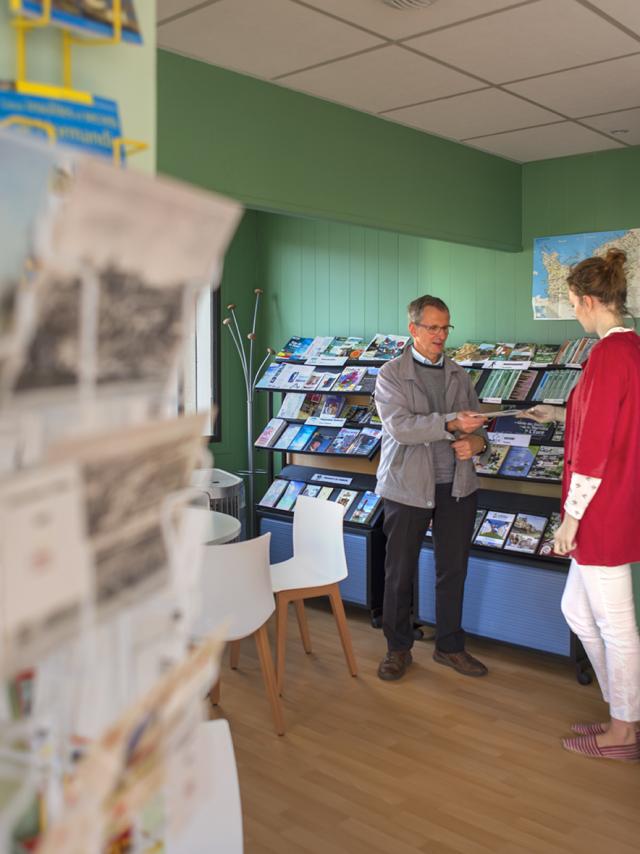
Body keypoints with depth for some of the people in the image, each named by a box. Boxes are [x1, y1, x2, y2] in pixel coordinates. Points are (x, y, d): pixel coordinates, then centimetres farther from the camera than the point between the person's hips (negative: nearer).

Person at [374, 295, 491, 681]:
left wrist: (477, 441, -9)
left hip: (457, 486, 4)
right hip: (409, 486, -4)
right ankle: (399, 648, 24)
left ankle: (450, 646, 28)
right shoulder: (391, 374, -4)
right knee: (400, 571, 6)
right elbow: (400, 427, -18)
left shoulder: (459, 375, 11)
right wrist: (451, 424, -27)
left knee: (454, 569, 11)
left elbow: (475, 424, 14)